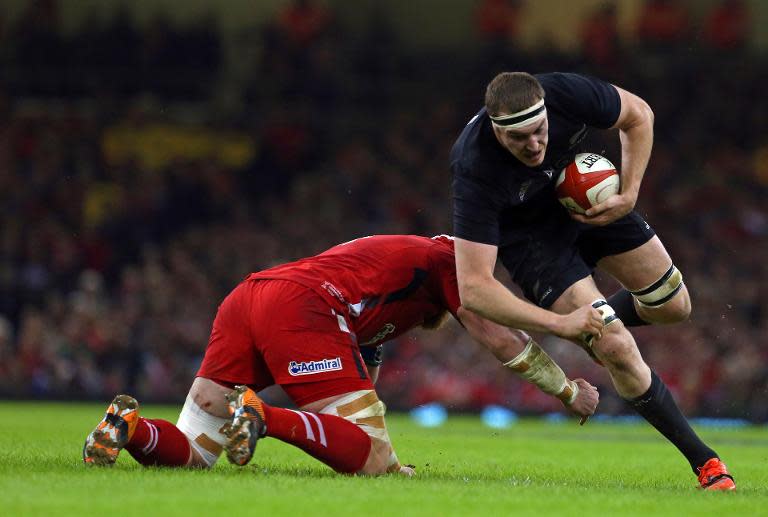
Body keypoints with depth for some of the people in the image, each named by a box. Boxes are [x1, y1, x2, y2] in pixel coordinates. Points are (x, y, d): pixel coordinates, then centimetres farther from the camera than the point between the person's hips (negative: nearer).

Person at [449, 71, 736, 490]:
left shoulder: (567, 94, -32)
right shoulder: (474, 171, -40)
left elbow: (638, 115, -8)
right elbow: (473, 288, -41)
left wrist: (628, 196, -18)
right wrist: (559, 323, -46)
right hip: (527, 232, -4)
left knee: (673, 305, 8)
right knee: (617, 349, -15)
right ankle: (703, 460, 0)